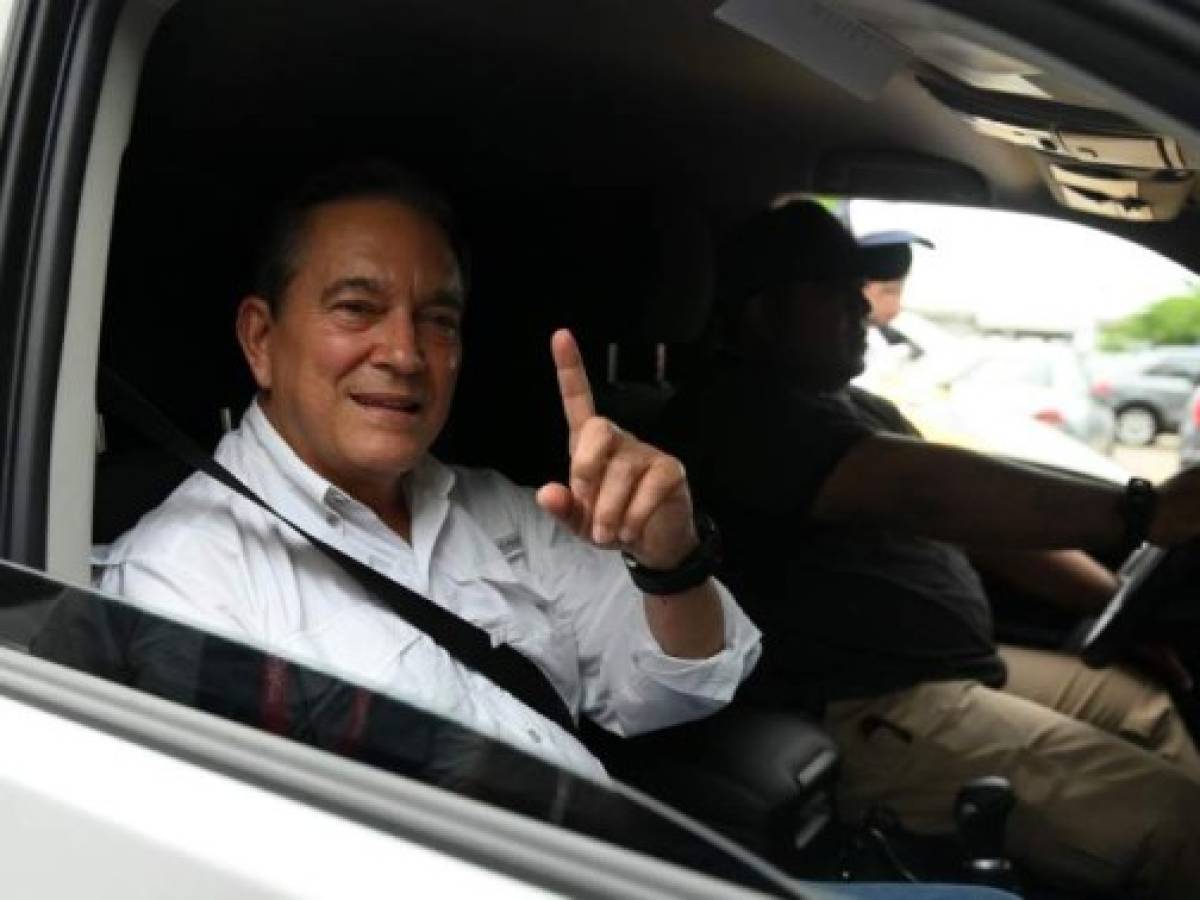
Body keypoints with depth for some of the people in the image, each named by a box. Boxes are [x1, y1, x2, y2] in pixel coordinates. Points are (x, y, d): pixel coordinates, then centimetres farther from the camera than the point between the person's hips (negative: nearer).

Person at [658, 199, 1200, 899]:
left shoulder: (856, 410, 18)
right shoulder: (740, 410, -16)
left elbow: (983, 516, 16)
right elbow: (922, 490, -30)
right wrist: (1141, 513, -32)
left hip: (962, 669, 11)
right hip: (868, 714, -11)